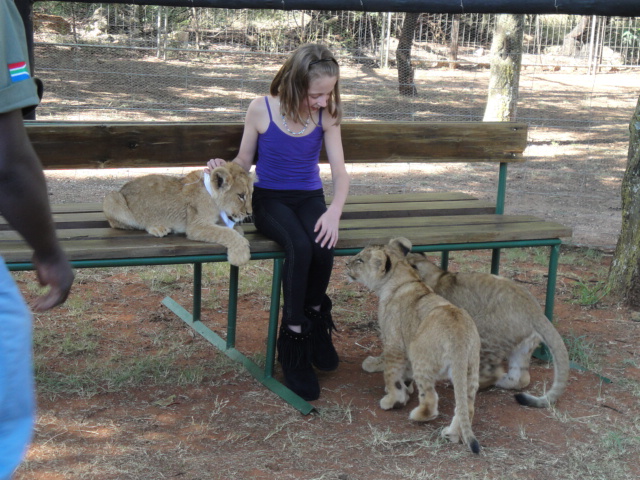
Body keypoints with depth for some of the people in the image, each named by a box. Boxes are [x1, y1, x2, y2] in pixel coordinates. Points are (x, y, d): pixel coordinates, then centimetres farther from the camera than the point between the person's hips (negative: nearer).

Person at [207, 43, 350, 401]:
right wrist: (224, 169, -19)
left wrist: (335, 211, -25)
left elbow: (340, 172, -6)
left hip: (309, 197, 2)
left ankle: (314, 318, 0)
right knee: (299, 246, -33)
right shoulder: (262, 110, -9)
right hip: (270, 198, -2)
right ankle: (294, 346, -20)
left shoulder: (326, 116, -5)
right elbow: (244, 161, 4)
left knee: (324, 248, -32)